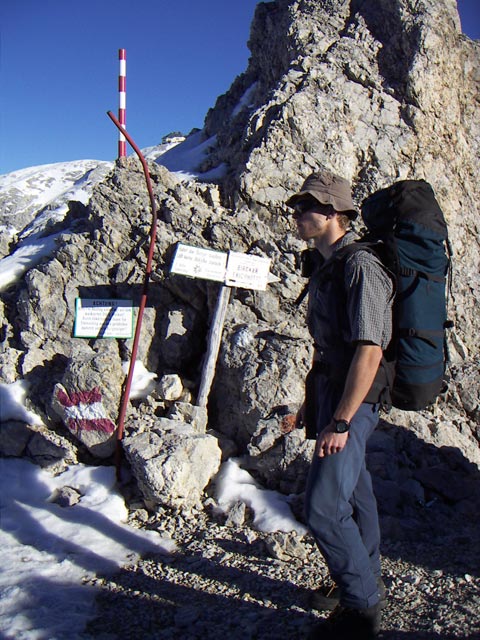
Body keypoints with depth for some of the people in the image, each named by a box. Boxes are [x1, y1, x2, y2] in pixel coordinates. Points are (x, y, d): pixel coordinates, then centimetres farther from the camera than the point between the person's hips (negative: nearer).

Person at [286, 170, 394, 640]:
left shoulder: (359, 267, -18)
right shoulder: (324, 266, 12)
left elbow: (369, 351, -23)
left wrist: (340, 421, -24)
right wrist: (311, 402, 21)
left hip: (352, 399, -10)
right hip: (331, 392, 10)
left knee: (323, 506, -11)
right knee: (351, 494, 20)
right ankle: (366, 586, 37)